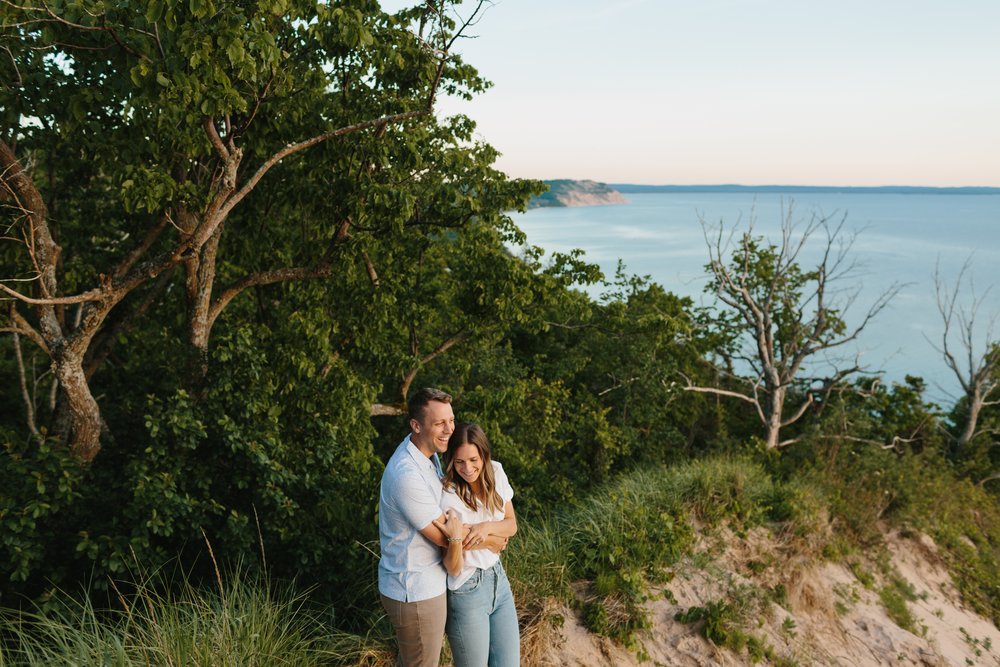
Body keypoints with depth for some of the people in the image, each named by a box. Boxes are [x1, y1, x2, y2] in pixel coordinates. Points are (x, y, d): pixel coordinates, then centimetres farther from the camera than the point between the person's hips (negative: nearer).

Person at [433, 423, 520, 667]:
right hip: (466, 591, -5)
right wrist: (455, 537, -37)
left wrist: (487, 527, -17)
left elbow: (511, 525, 4)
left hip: (498, 580, 5)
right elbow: (453, 569, -18)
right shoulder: (448, 496, -22)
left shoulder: (496, 473, -7)